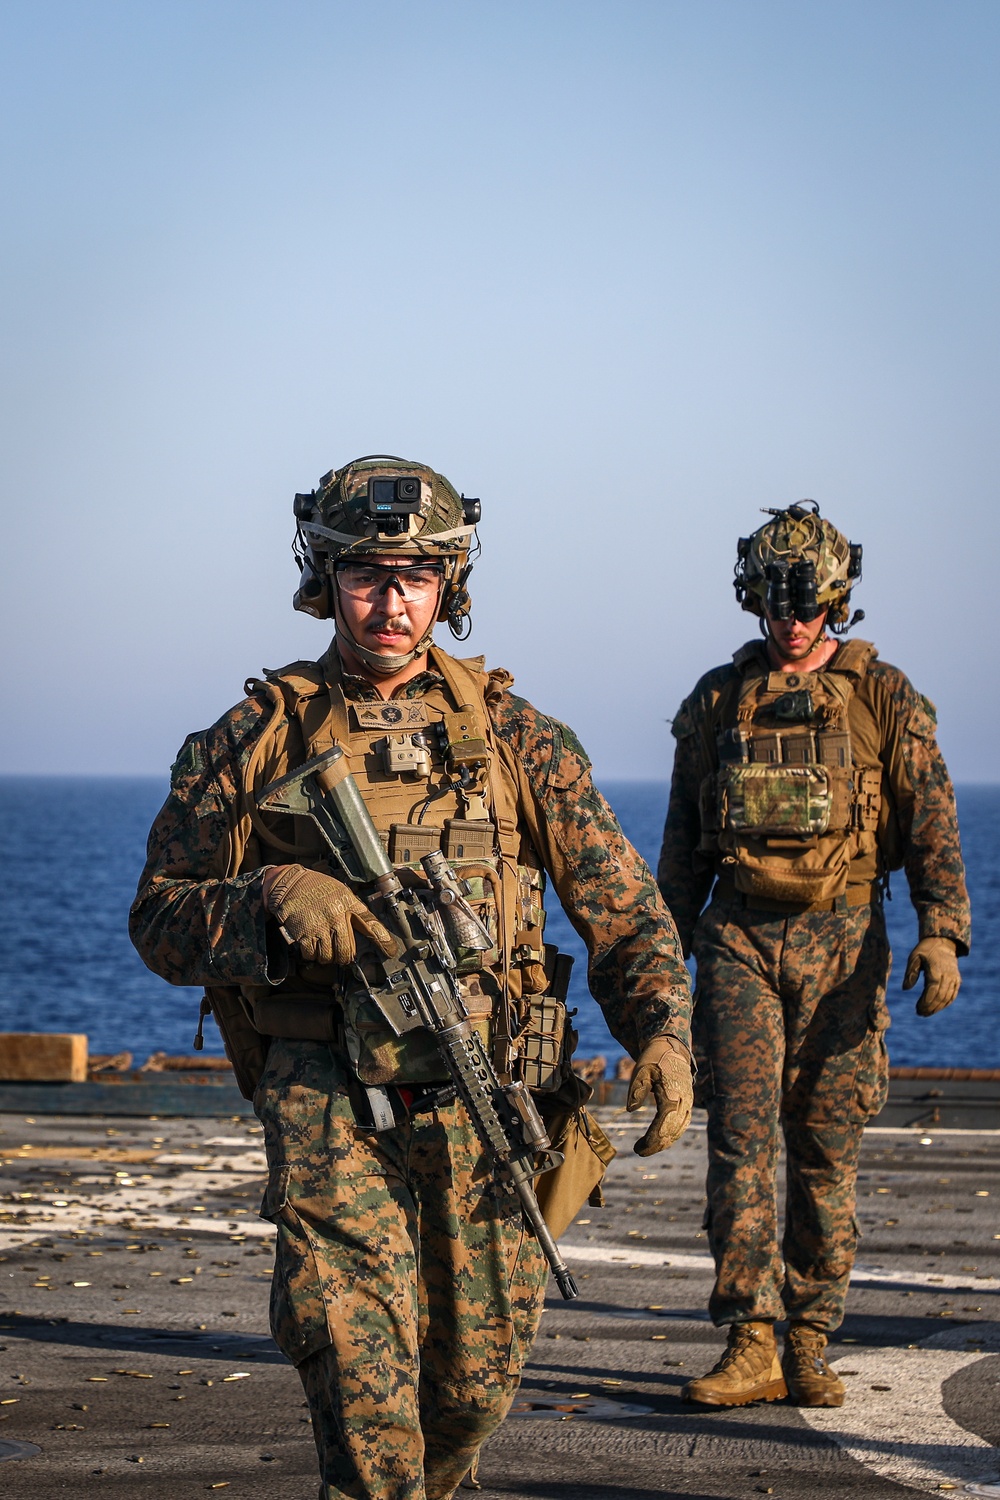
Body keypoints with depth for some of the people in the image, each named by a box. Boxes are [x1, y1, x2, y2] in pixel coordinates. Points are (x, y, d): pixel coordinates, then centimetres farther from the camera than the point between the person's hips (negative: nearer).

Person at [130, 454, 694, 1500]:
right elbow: (160, 916, 6)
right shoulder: (256, 739, 5)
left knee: (476, 1381, 9)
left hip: (486, 1105, 2)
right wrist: (274, 896, -14)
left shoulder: (514, 737, 8)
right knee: (360, 1373, -15)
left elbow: (623, 907, 8)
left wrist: (663, 1031, -8)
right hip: (328, 1106, -2)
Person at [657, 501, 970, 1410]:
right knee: (742, 1136, -10)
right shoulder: (717, 701, 10)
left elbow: (933, 822, -4)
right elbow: (683, 840, 16)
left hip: (843, 937, -1)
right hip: (740, 935, 1)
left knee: (827, 1152, 2)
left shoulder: (882, 696, 3)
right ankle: (750, 1345, -10)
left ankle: (810, 1348, 11)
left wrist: (941, 932, -17)